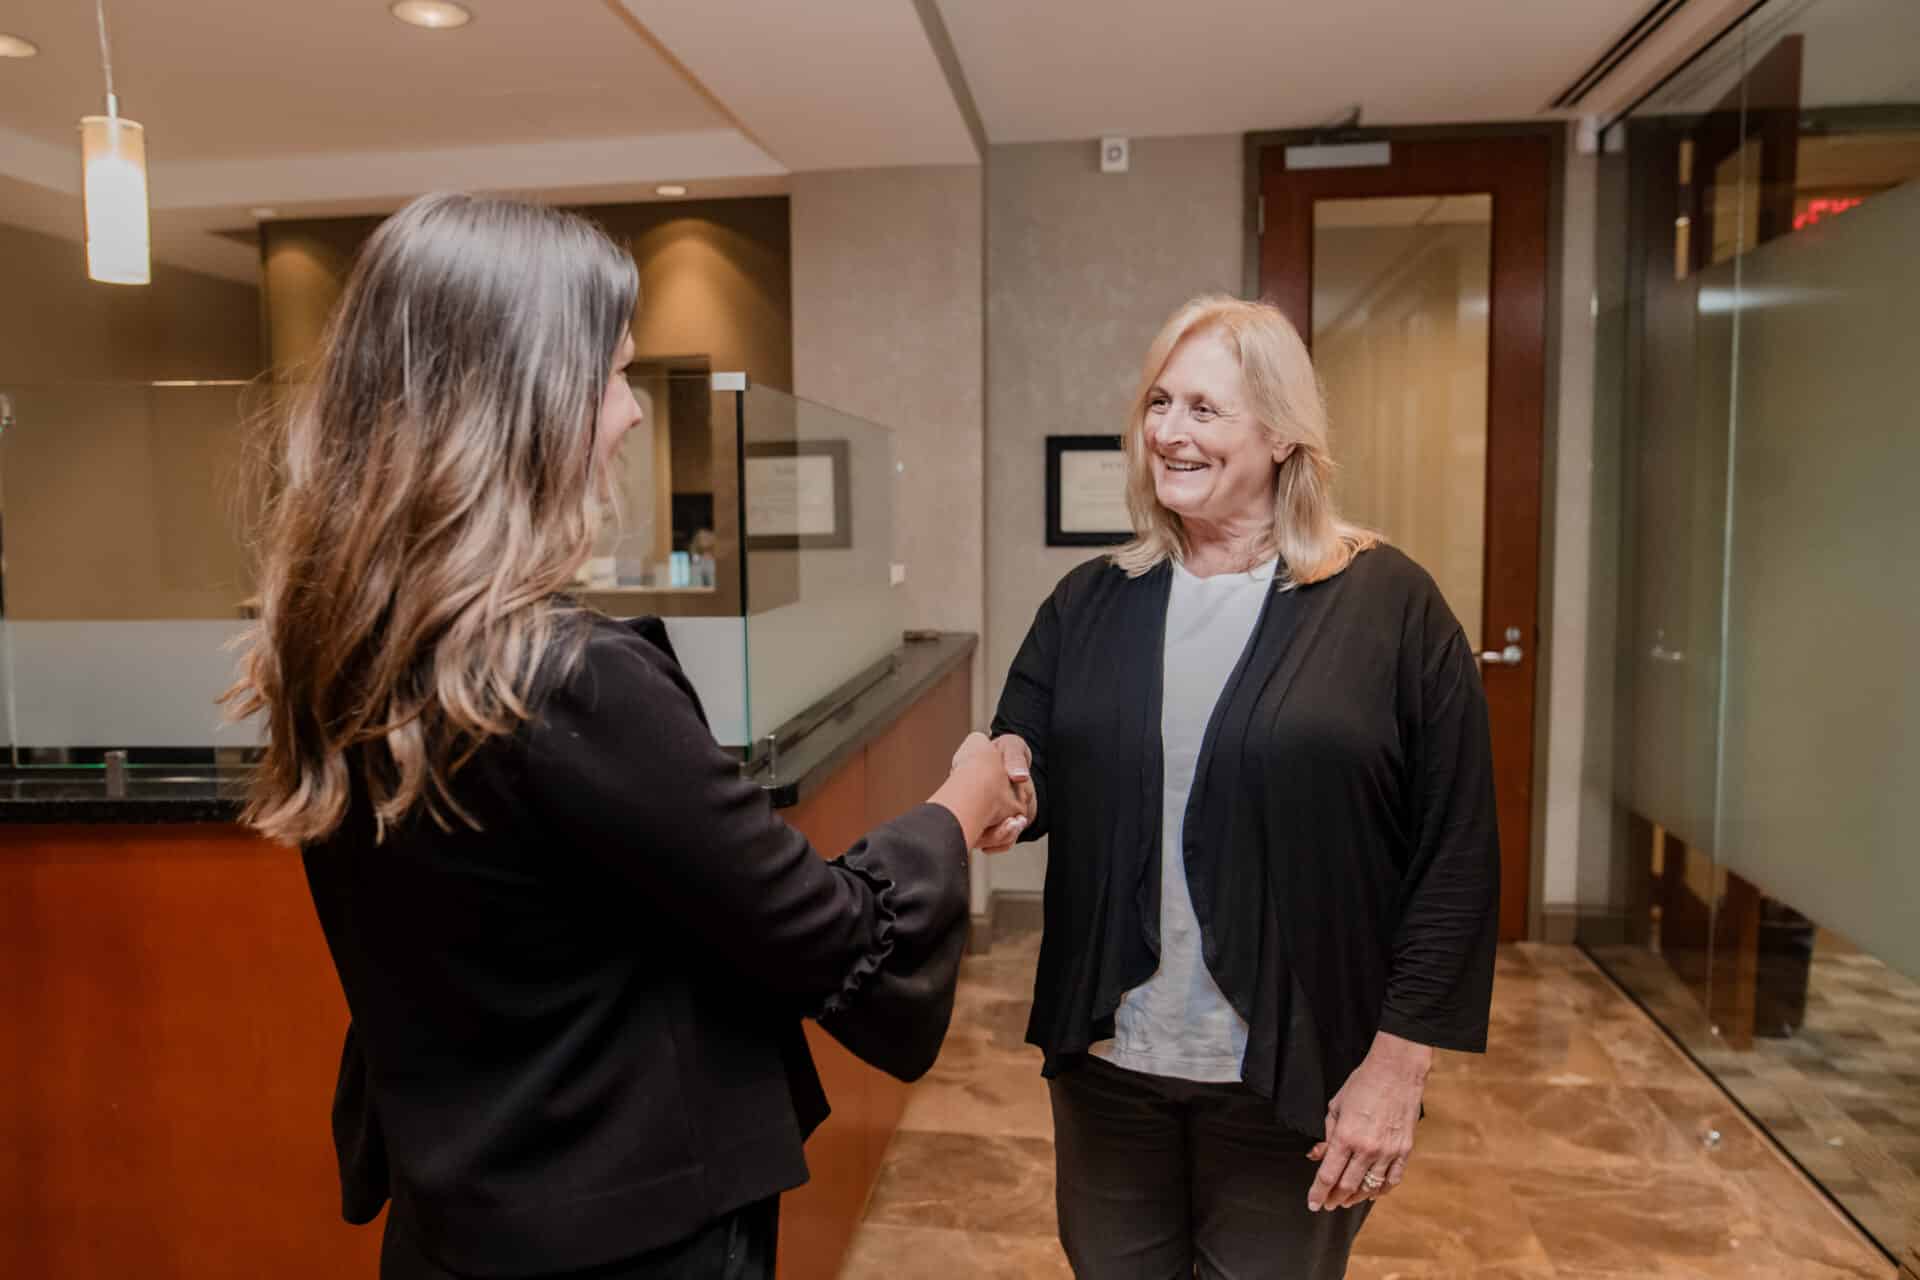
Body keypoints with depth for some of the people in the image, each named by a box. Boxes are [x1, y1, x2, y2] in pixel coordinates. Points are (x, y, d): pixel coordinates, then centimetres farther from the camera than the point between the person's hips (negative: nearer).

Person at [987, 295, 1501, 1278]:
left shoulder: (1389, 606, -9)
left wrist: (1398, 1061, -10)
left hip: (1296, 1076, -3)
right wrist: (1007, 784, -17)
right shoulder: (1088, 602, 2)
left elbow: (1455, 857, -8)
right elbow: (1025, 779, 7)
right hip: (1105, 1059, 4)